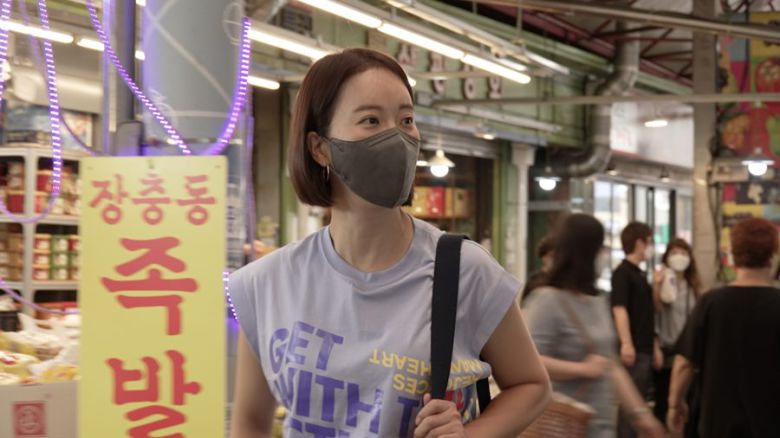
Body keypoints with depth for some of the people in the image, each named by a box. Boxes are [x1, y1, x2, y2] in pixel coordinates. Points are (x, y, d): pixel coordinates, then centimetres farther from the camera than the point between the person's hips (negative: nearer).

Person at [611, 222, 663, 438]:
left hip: (645, 350, 9)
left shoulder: (640, 274, 18)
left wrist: (655, 347, 22)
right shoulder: (622, 273, -10)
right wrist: (626, 344, -29)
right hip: (633, 351, -9)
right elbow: (619, 309, -20)